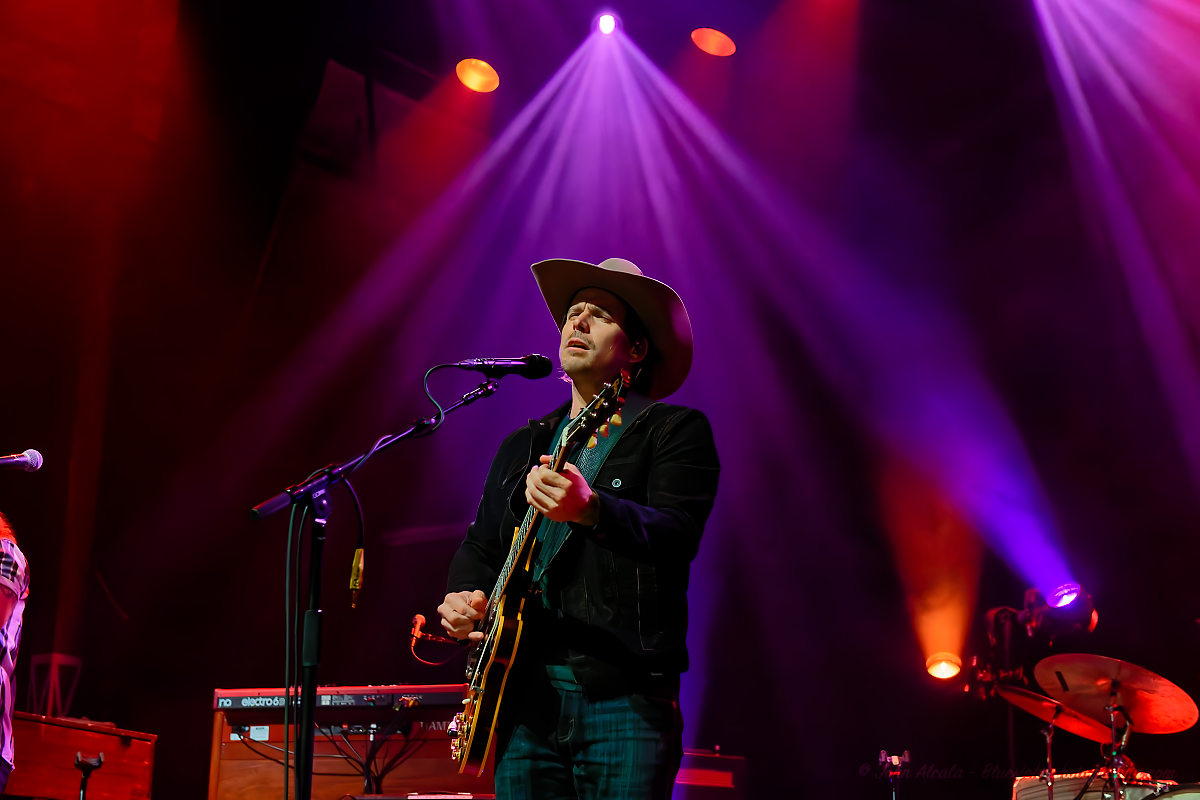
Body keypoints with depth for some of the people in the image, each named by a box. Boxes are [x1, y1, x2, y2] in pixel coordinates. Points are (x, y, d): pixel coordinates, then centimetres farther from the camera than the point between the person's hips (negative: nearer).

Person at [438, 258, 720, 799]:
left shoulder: (677, 430, 3)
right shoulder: (521, 446, 21)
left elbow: (677, 535, -13)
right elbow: (482, 545, 24)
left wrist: (591, 510, -31)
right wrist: (464, 596, 2)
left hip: (626, 694, -5)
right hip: (525, 693, 5)